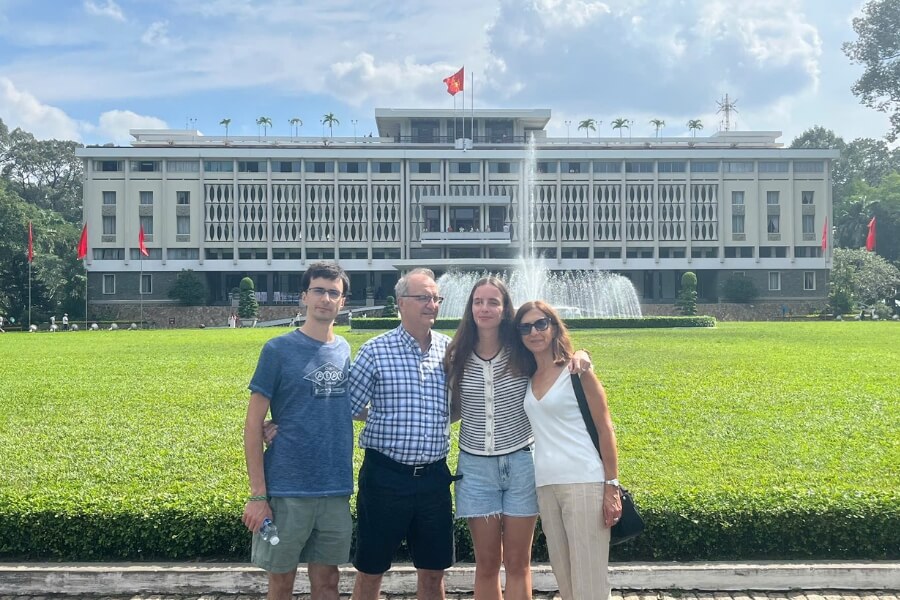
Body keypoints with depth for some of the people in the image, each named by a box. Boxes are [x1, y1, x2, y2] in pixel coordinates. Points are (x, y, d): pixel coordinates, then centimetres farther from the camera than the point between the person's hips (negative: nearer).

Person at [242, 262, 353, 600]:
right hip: (287, 490, -3)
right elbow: (253, 424, -7)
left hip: (335, 490, 4)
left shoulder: (345, 351, 7)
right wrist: (257, 493, -11)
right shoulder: (278, 350, -6)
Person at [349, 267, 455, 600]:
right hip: (385, 475, -3)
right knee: (370, 571, 8)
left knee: (433, 572, 13)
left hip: (434, 476, 3)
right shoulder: (375, 351, -7)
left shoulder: (449, 349, 4)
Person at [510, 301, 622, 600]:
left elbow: (604, 429, -5)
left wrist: (612, 486, -9)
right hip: (545, 485, 6)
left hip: (584, 482, -6)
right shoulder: (528, 379, 12)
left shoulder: (577, 371, -4)